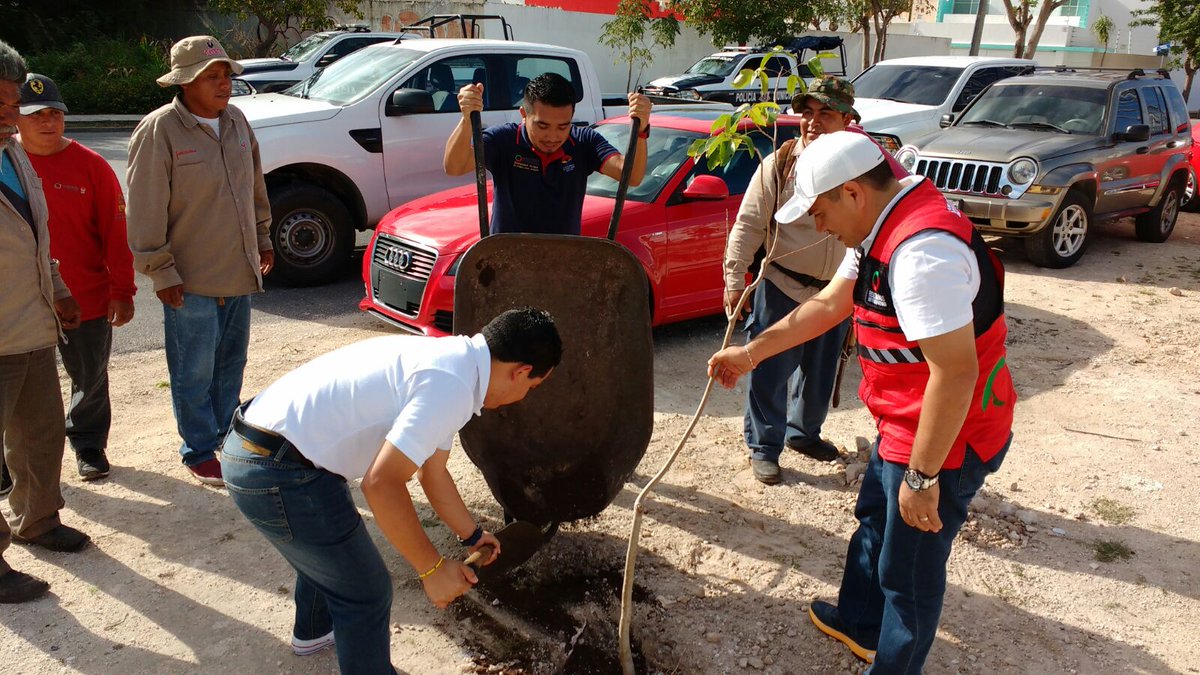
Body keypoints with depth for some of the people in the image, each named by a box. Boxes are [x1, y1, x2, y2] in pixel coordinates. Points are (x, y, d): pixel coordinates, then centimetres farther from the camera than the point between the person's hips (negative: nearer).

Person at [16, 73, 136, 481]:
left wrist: (122, 290, -4)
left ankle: (89, 444, 32)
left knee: (90, 379, 13)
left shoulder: (90, 165, -5)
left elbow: (115, 230, -4)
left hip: (87, 298, -1)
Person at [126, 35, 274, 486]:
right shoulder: (159, 130, -14)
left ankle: (225, 434, 34)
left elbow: (255, 187, 18)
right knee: (195, 373, 3)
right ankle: (200, 453, 18)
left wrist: (262, 239, 19)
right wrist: (160, 271, -14)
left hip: (238, 272, 7)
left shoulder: (235, 121, 7)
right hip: (190, 279, -6)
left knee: (231, 364, 17)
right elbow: (146, 210, -13)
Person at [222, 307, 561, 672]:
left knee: (328, 547, 35)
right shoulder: (451, 386, -21)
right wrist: (433, 568, -14)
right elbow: (382, 484, -27)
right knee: (367, 592, 7)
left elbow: (433, 473, 23)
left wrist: (473, 534, 35)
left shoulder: (446, 358, 10)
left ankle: (313, 631, 61)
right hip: (280, 476, -10)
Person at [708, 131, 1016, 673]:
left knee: (909, 571, 7)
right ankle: (860, 623, 51)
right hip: (902, 424, 11)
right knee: (874, 520, 28)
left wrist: (923, 476, -25)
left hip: (946, 437, -11)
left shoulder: (922, 251, -31)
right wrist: (750, 353, 13)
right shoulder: (882, 227, 3)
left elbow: (955, 372, -33)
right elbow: (829, 304, 13)